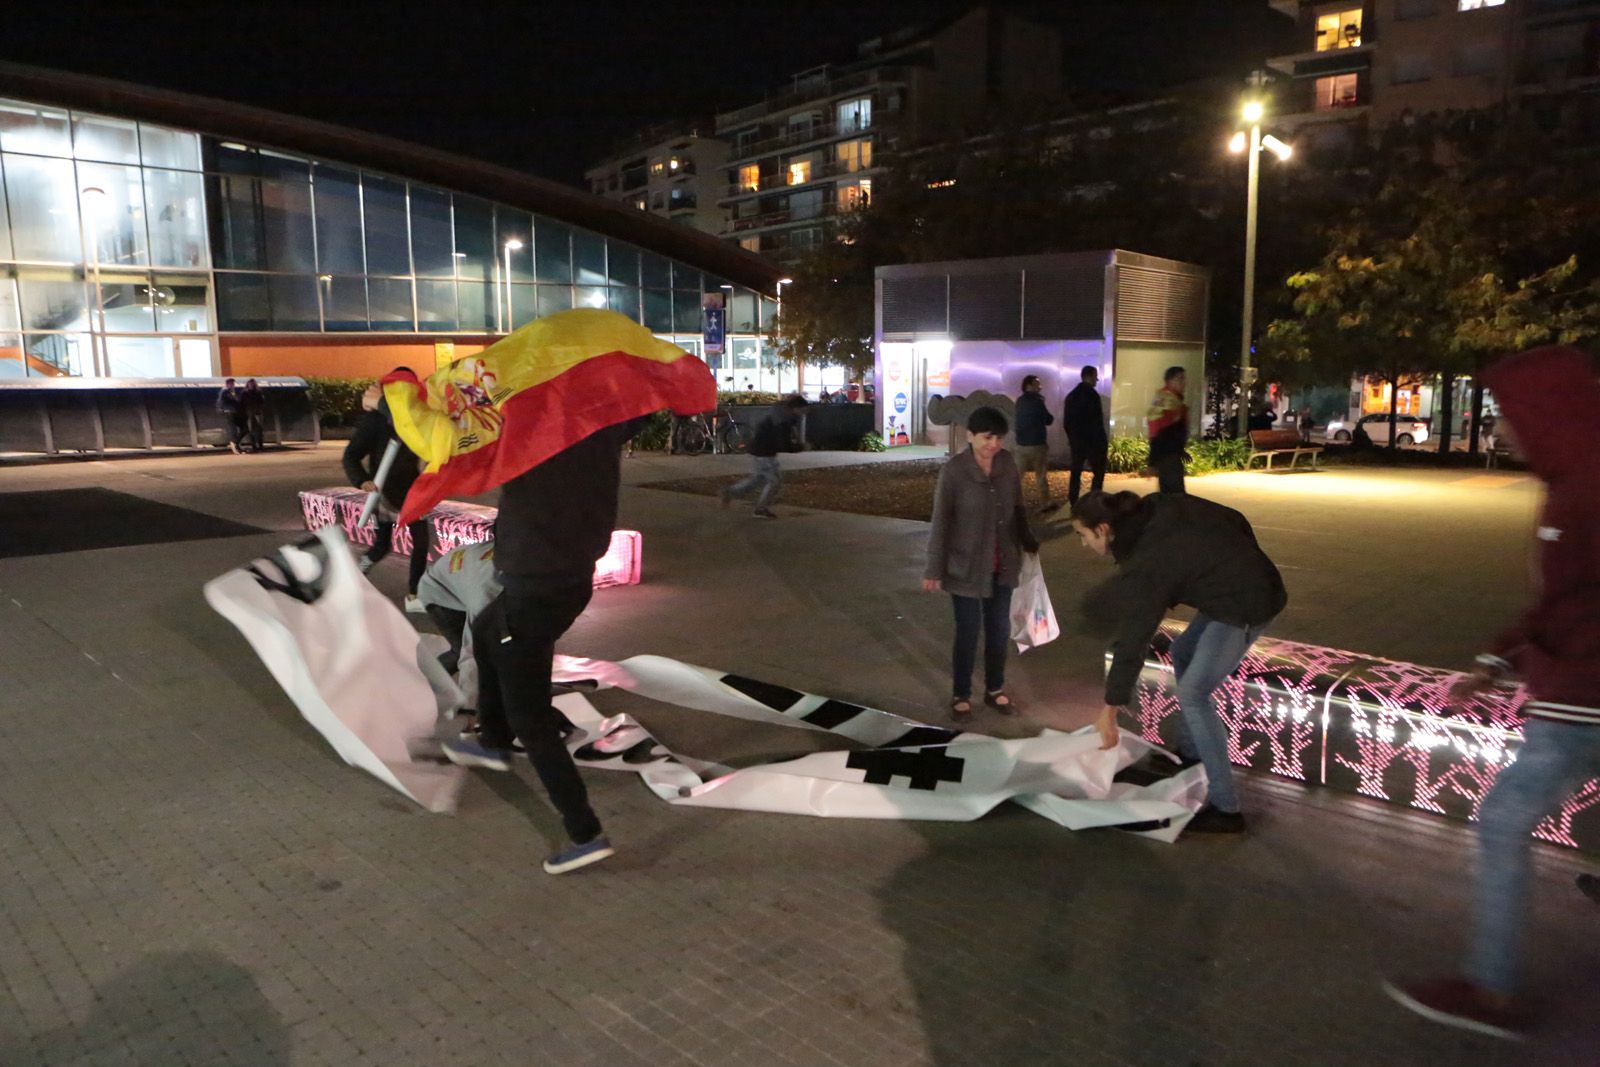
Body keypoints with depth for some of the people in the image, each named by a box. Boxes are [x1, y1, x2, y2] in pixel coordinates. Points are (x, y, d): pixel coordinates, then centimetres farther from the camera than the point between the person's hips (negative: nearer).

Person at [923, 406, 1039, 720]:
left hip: (1003, 564, 5)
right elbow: (940, 523, -13)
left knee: (1000, 628, 14)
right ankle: (960, 695, 23)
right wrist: (934, 570, -13)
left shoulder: (1008, 462, -3)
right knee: (968, 631, 4)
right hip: (966, 566, -5)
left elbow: (1017, 508, 10)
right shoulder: (953, 471, -17)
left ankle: (995, 690, 32)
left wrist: (1028, 543, 17)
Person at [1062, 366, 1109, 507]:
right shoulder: (1092, 394, -12)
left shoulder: (1071, 395, 10)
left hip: (1076, 439, 7)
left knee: (1076, 470, 10)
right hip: (1093, 440, -7)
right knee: (1098, 470, 1)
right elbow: (1096, 420, -15)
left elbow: (1066, 420, 13)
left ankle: (1073, 502, 9)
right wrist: (1103, 439, -8)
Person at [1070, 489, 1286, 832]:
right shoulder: (1159, 508, 0)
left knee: (1192, 694, -10)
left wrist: (1111, 707, -15)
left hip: (1246, 605, -10)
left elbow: (1132, 639, -20)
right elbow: (1234, 519, 7)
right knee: (1183, 654, 24)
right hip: (1253, 577, 10)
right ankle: (1190, 752, 37)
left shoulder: (1146, 563, -22)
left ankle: (1225, 809, -6)